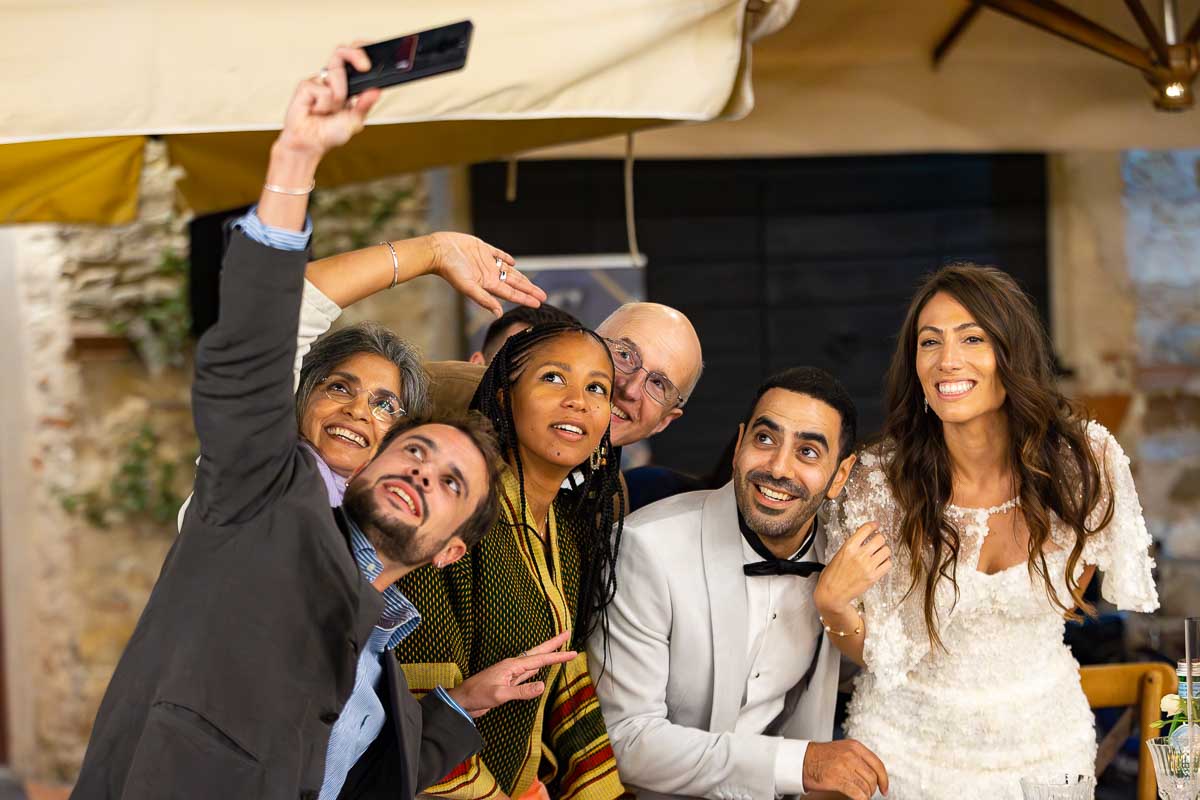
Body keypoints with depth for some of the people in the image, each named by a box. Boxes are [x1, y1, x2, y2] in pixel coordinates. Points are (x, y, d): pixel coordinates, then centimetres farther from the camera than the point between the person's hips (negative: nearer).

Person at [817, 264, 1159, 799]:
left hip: (1045, 742, 2)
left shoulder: (1086, 459, -16)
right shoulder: (879, 482, -19)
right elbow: (870, 653, -11)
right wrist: (832, 603, -27)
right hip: (910, 747, -1)